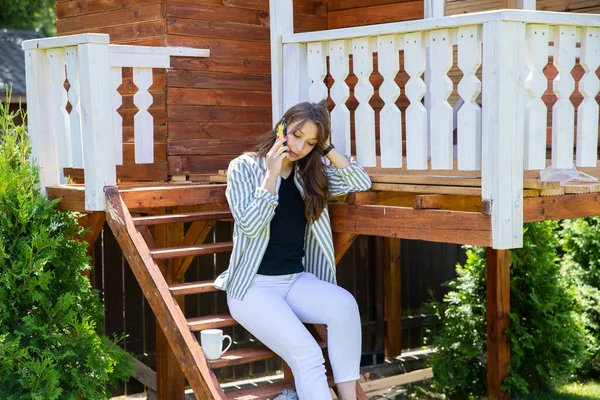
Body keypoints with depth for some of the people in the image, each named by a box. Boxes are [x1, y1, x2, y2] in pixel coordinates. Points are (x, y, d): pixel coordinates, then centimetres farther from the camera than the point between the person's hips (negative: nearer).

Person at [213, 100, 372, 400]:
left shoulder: (311, 173, 9)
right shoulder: (244, 167, -4)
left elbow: (362, 183, 1)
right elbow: (250, 226, -14)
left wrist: (328, 149, -6)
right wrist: (271, 174, -17)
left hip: (297, 279, 4)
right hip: (254, 285, -4)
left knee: (344, 304, -30)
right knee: (306, 354, -29)